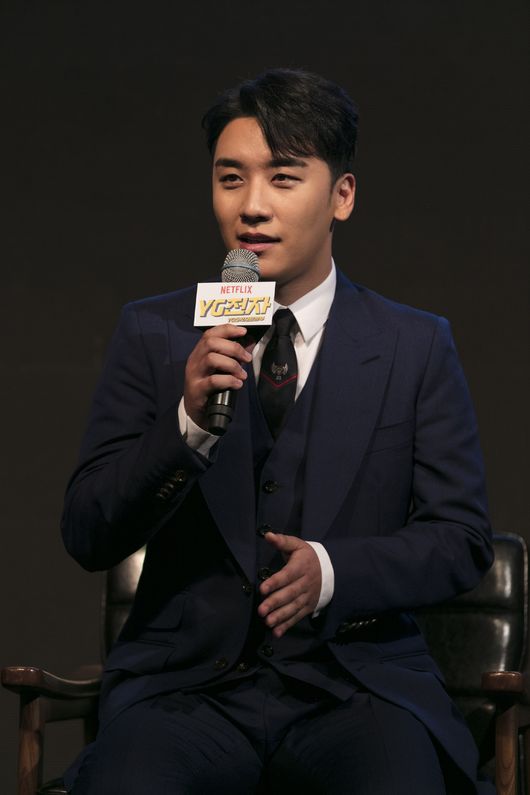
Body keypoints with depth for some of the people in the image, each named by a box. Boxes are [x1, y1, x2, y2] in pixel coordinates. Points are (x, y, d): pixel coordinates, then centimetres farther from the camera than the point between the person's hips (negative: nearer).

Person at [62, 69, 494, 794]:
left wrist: (334, 571, -12)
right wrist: (189, 421, -16)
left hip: (357, 682, 0)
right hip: (187, 683, 0)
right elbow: (88, 536, 2)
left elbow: (462, 540, 7)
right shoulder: (152, 335, 8)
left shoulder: (417, 348, 8)